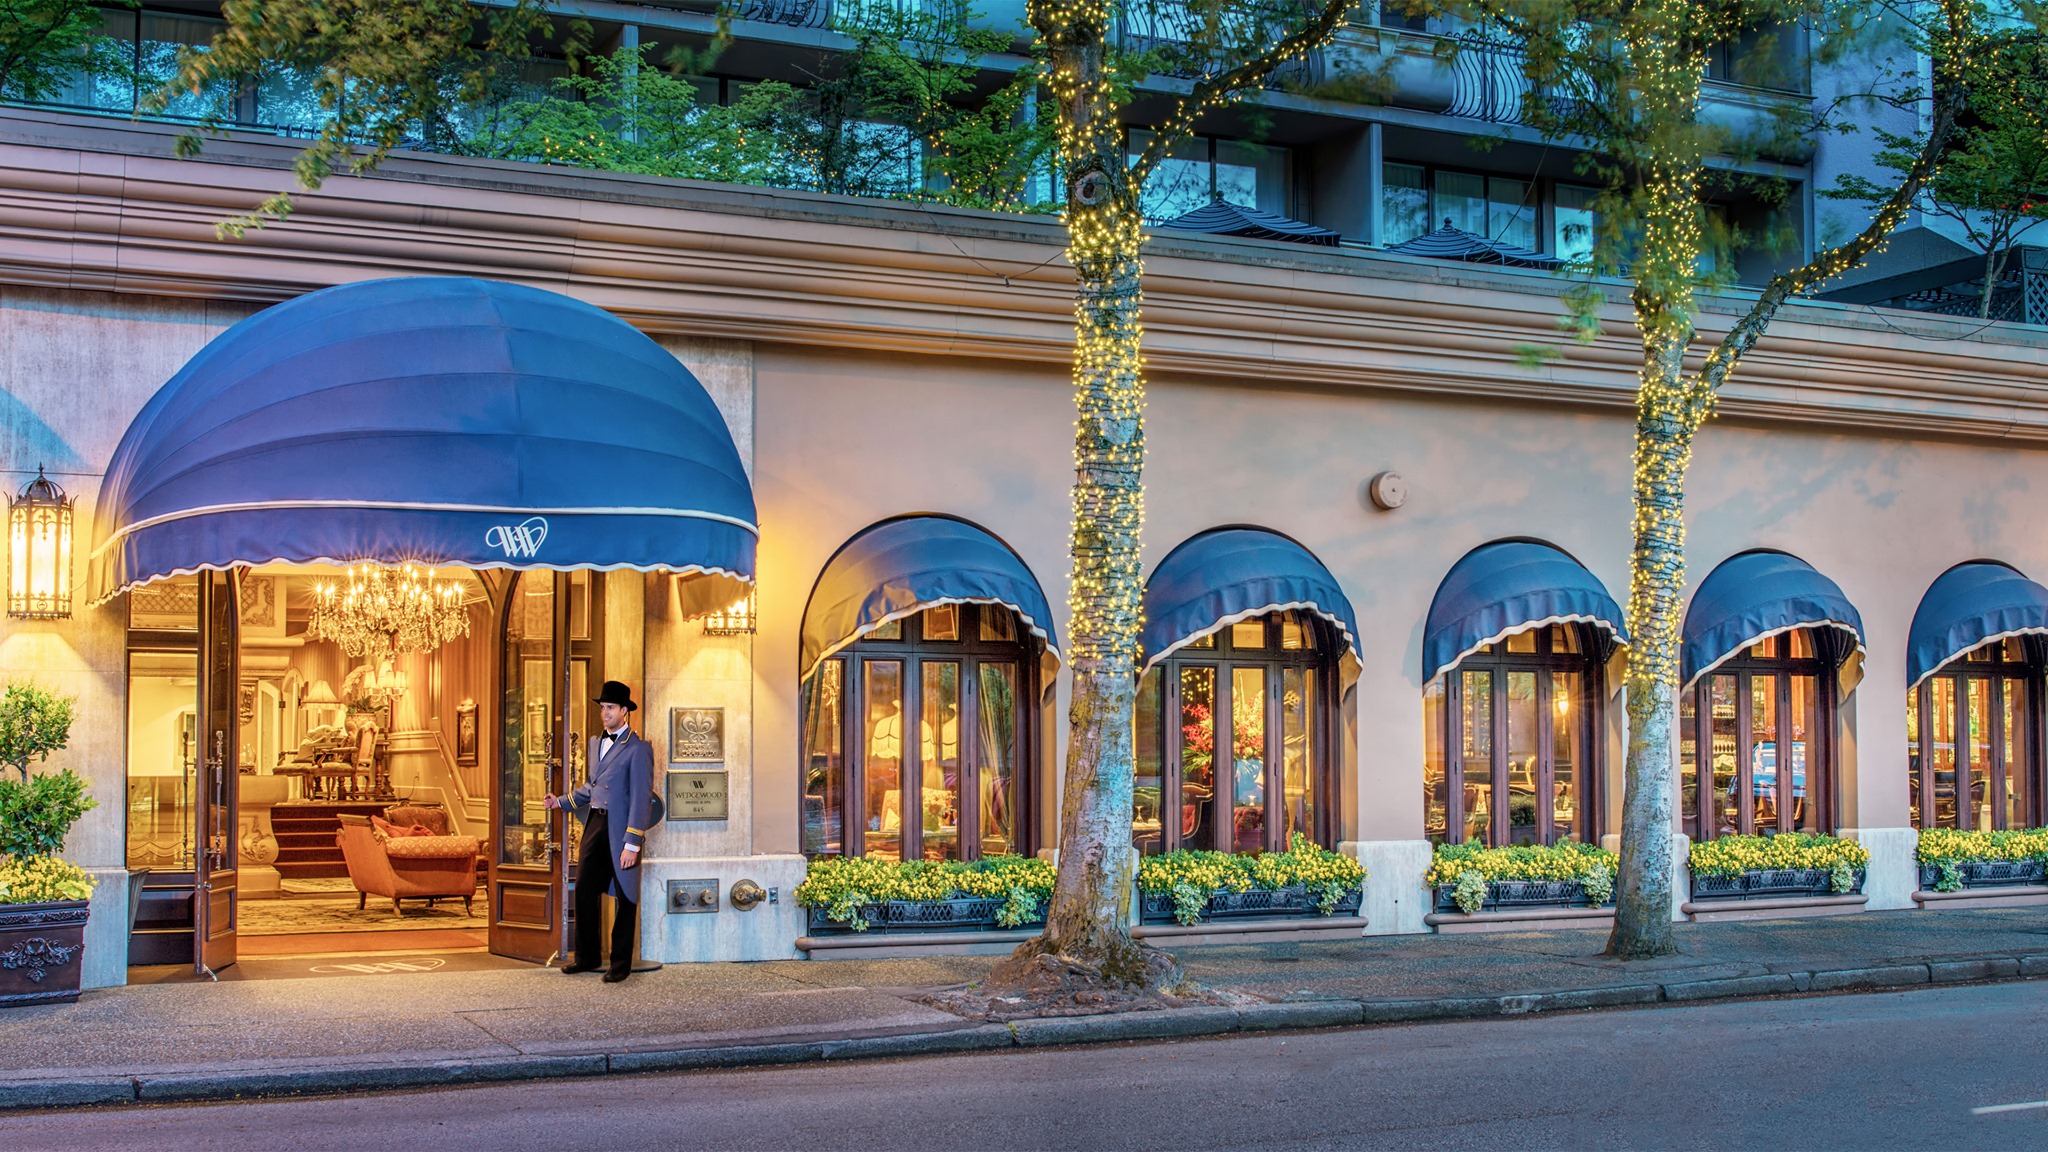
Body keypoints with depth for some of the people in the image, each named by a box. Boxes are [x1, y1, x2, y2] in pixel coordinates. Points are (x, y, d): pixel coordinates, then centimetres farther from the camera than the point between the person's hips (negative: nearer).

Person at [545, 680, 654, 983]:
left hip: (621, 830, -7)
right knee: (584, 890, 7)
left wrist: (632, 844, -18)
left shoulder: (637, 749, -10)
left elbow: (641, 798, -14)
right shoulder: (597, 744, 16)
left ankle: (621, 964, 11)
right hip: (595, 825, 7)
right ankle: (587, 957, 19)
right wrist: (562, 802, 18)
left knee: (625, 897, 2)